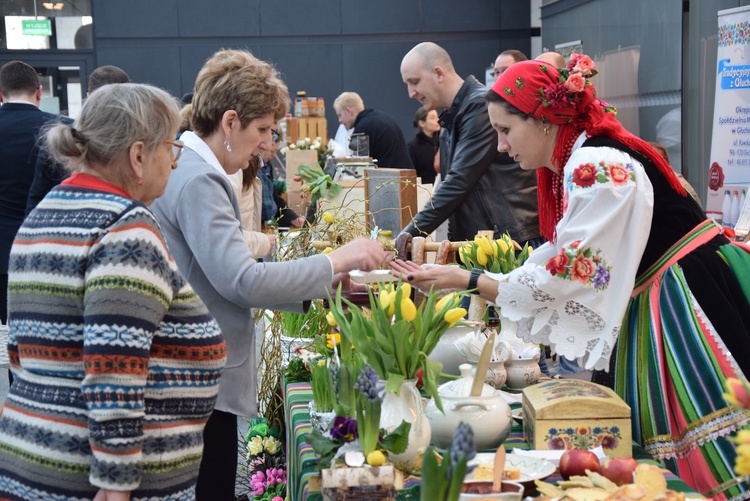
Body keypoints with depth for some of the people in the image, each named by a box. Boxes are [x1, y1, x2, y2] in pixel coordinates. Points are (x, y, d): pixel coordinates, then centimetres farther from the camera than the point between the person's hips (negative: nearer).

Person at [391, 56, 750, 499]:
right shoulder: (573, 166, 8)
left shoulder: (597, 167, -22)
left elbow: (567, 274, -20)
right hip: (653, 310, 9)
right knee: (664, 450, 13)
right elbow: (566, 264, 11)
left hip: (695, 299, -9)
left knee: (706, 461, -4)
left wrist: (468, 281, -15)